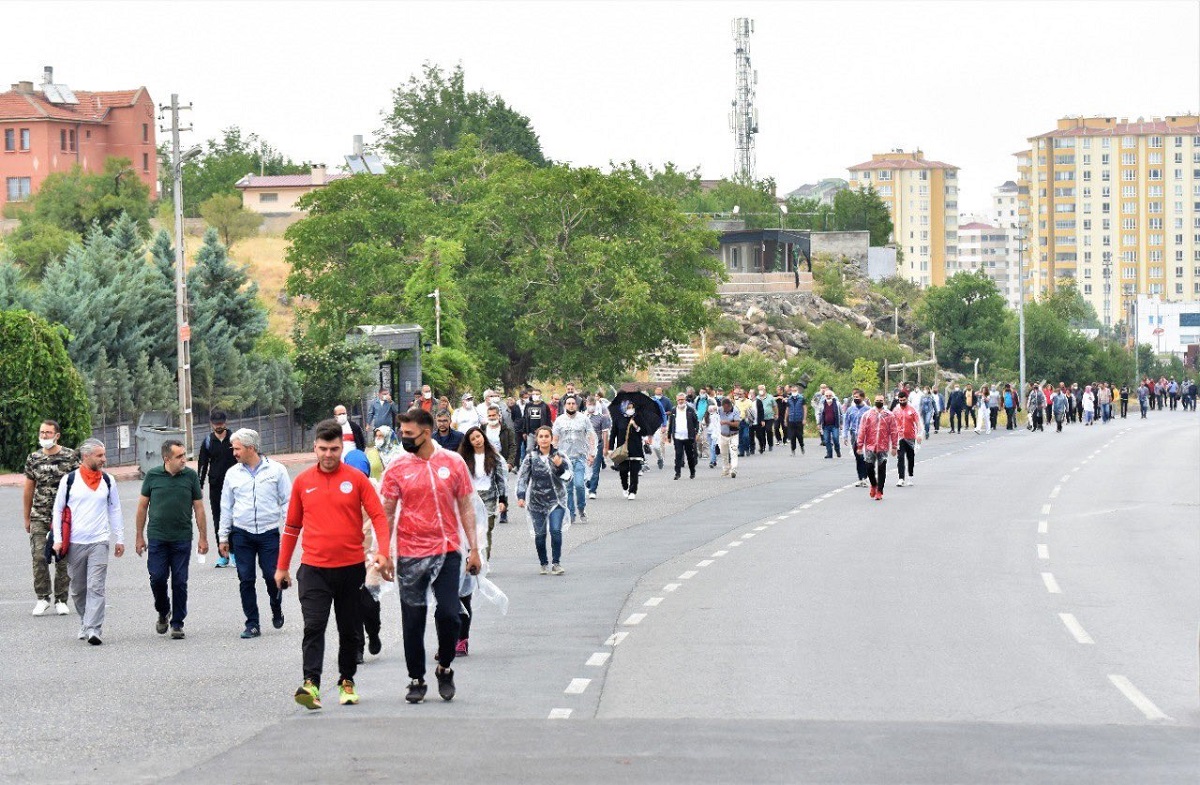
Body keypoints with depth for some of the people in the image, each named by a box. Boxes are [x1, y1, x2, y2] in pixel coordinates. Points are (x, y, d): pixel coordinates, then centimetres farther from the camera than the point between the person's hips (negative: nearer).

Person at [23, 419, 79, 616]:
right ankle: (42, 598, 5)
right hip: (39, 517, 2)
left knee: (63, 559, 1)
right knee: (39, 557, -8)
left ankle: (61, 600, 11)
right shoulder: (33, 458, 6)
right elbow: (29, 489, 12)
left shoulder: (70, 456, -1)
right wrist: (26, 518, 13)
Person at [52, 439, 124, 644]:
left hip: (99, 542, 0)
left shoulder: (108, 481, 7)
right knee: (78, 589, 9)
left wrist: (119, 538, 13)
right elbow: (58, 510, 5)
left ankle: (94, 629, -16)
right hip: (74, 543, 0)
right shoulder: (69, 480, 1)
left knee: (96, 587, -11)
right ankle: (85, 623, 26)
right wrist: (58, 540, -1)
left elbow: (115, 510, 15)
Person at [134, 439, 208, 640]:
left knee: (180, 582, 1)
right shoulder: (153, 476, -1)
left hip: (182, 538, 0)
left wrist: (203, 538, 4)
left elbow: (198, 508, 5)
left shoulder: (191, 476, 0)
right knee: (157, 578, -5)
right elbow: (142, 507, 7)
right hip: (157, 538, 0)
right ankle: (163, 612, 22)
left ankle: (177, 623, 11)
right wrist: (139, 537, 6)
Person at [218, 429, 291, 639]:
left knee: (272, 576, -4)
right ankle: (252, 624, 7)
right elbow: (226, 507, 14)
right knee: (246, 580, 0)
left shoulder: (276, 470, 0)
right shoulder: (233, 474, 7)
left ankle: (277, 611, 24)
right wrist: (223, 536, 12)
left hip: (269, 533, -2)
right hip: (241, 534, 3)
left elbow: (287, 501, 3)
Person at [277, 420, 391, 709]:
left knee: (350, 630, 10)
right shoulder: (303, 481, 5)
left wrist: (383, 552, -17)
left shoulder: (356, 478, 0)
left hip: (351, 567, 0)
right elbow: (292, 525, 13)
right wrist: (282, 566, 15)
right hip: (314, 568, 0)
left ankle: (347, 682, 24)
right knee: (313, 626, -14)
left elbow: (378, 516, -2)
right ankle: (311, 684, -21)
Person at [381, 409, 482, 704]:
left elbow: (466, 507, 7)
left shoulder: (453, 462, 1)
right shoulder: (397, 467, 0)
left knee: (448, 613, -7)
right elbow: (386, 513, 4)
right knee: (413, 619, 4)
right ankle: (416, 679, 17)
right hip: (410, 554, 0)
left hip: (447, 551, 0)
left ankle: (444, 668, 17)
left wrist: (474, 549, 4)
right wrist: (383, 552, -1)